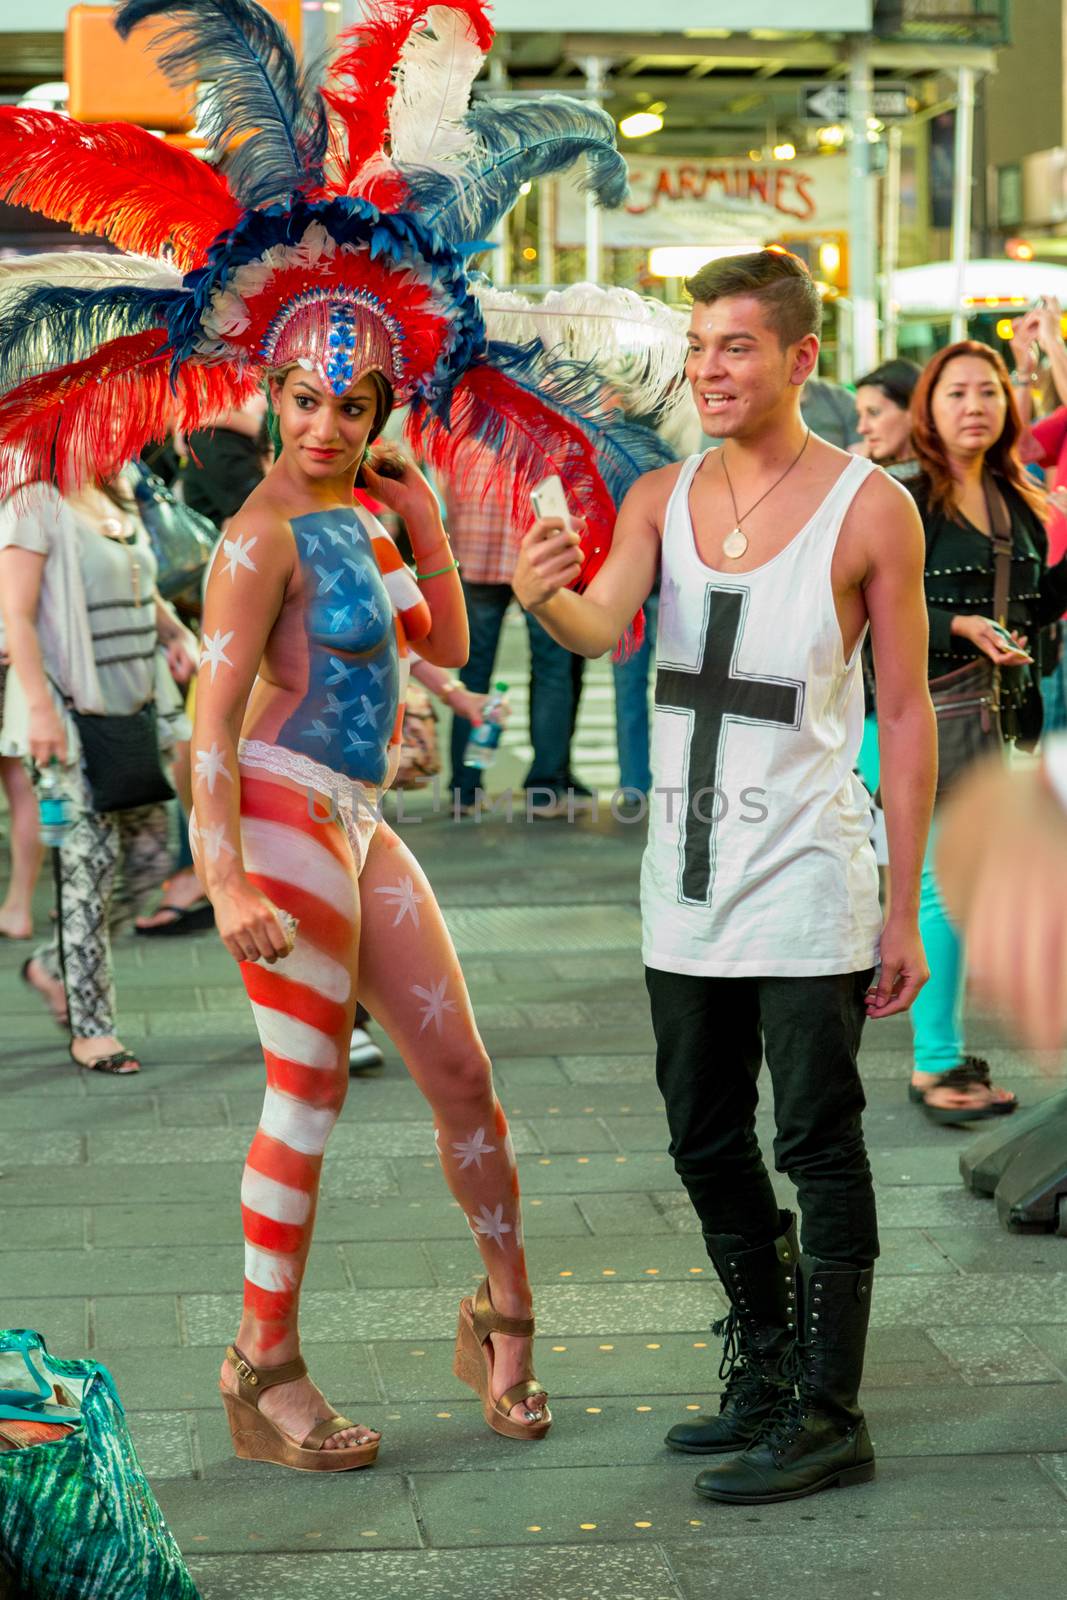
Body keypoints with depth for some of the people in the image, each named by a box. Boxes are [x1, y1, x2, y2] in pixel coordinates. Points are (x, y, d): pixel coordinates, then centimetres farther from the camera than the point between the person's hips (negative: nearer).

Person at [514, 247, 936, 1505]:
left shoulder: (870, 511, -6)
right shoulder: (661, 500, 7)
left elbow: (906, 711, -5)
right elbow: (604, 627, -10)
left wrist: (904, 908, -7)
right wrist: (543, 599, -35)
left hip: (806, 883, -5)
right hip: (686, 882, 6)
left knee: (818, 1148, -3)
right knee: (707, 1141, 14)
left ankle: (829, 1416, 6)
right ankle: (765, 1374, 30)